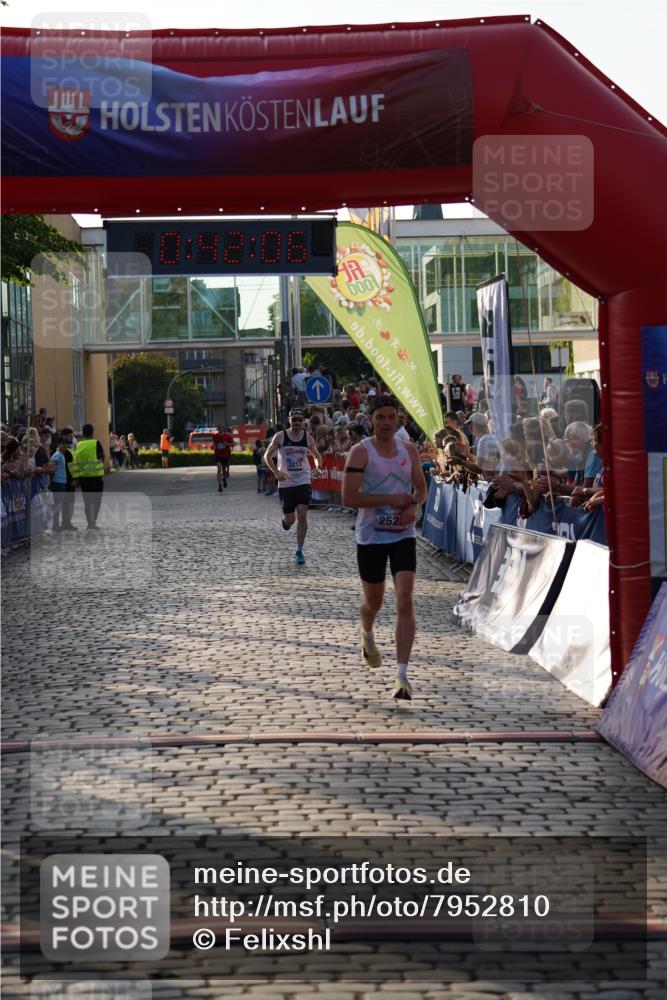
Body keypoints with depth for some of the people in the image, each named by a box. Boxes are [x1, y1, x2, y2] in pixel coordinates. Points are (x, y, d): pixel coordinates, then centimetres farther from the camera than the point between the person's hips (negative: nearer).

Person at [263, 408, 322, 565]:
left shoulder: (307, 437, 2)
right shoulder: (281, 436, -4)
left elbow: (316, 455, 16)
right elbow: (267, 456, 0)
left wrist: (318, 464, -7)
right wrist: (276, 472, -15)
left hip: (303, 481, 1)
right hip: (285, 482, -1)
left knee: (302, 515, -11)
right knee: (290, 519, 3)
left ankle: (299, 551, -2)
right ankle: (286, 519, 43)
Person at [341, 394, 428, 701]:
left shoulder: (409, 450, 4)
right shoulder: (360, 452, -9)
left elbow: (421, 487, 15)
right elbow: (348, 497, -15)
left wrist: (413, 506, -7)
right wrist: (389, 499, -18)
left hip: (403, 535, 2)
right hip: (370, 537, -2)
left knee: (405, 603, -12)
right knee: (373, 601, 15)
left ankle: (402, 675, -13)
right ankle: (367, 635, 52)